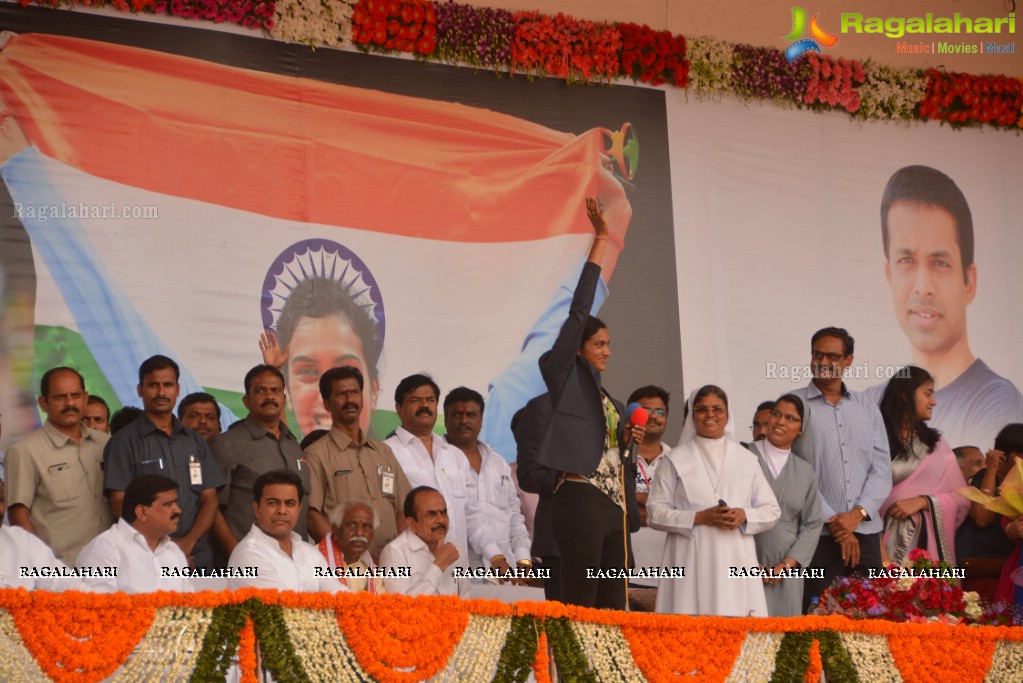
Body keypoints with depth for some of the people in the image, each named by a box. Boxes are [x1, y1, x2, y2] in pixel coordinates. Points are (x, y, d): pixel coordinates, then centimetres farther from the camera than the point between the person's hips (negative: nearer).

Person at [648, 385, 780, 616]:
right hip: (692, 563, -2)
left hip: (736, 560, 2)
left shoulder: (747, 459, 14)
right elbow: (655, 512, 2)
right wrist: (698, 518, -11)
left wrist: (744, 515, -6)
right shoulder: (676, 460, 7)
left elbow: (771, 510, 15)